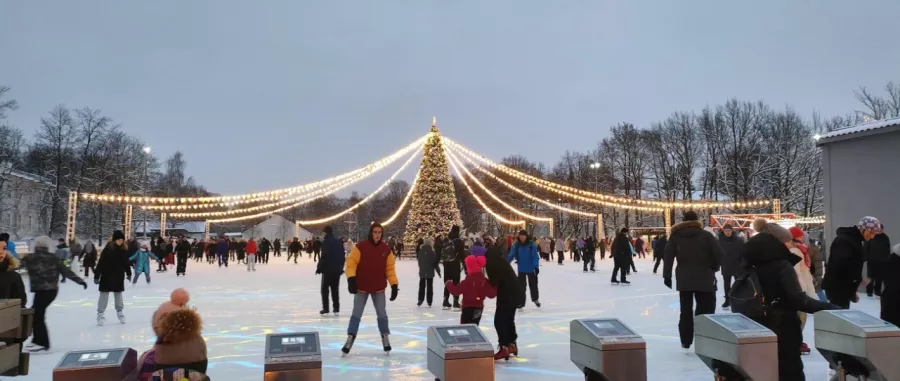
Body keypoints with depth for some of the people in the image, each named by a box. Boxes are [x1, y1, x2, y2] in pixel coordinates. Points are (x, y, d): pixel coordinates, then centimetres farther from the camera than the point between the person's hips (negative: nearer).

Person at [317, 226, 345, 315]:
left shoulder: (325, 242, -11)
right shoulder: (338, 242, 9)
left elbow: (324, 256, -18)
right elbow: (342, 255, 12)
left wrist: (319, 267, -9)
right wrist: (341, 267, 21)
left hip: (327, 269, -6)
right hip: (337, 269, 6)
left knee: (325, 289, 4)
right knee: (335, 289, 13)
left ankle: (325, 308, 0)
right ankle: (336, 308, 12)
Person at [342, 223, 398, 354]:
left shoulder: (386, 249, -3)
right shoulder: (361, 246, -13)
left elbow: (390, 268, 1)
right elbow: (351, 262, -13)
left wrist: (394, 285, -4)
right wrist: (351, 278, -24)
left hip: (379, 288, 2)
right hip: (361, 287, -2)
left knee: (382, 314, 10)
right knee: (356, 314, 4)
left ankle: (385, 338, 25)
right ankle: (350, 338, 12)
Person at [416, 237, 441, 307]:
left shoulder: (420, 252, -4)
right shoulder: (432, 253, -15)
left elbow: (419, 261, 5)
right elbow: (435, 263, -10)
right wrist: (438, 272, 0)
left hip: (422, 272, 3)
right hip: (430, 273, -3)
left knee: (422, 286, 16)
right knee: (429, 287, 5)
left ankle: (420, 300, 12)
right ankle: (429, 302, 5)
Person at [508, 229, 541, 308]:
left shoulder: (531, 244, -14)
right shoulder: (516, 245, -8)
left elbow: (535, 256, -16)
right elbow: (511, 255, -11)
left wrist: (536, 266, -25)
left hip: (531, 268, -1)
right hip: (521, 269, 1)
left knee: (533, 284, 16)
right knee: (521, 285, 6)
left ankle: (535, 299, 40)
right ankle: (521, 301, 17)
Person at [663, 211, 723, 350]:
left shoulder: (676, 236, 4)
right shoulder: (706, 235, -1)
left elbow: (668, 256, -2)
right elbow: (718, 254, -7)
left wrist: (667, 275, 2)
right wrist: (713, 268, 10)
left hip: (684, 280, 2)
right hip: (704, 279, -2)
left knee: (686, 311, 10)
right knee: (706, 311, 4)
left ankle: (686, 341, 13)